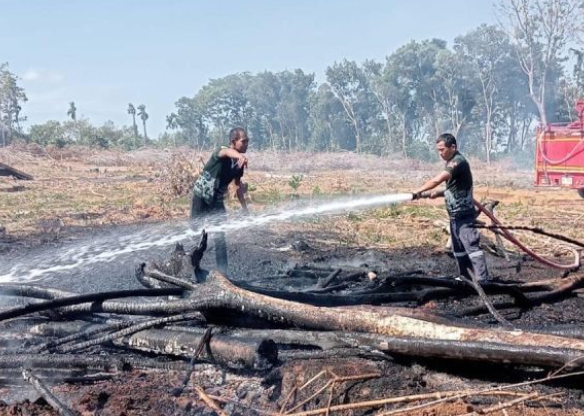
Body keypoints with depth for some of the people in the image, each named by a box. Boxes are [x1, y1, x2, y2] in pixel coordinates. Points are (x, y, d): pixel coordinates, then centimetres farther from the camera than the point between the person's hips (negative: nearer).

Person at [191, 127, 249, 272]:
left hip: (217, 200, 4)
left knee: (220, 236, -3)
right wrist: (239, 155, -73)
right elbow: (228, 152, -49)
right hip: (201, 197, -4)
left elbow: (238, 185, 11)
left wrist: (244, 208, 8)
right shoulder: (222, 152, -22)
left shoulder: (240, 162, -3)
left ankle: (222, 271, 3)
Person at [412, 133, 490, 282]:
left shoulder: (458, 161, -18)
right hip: (456, 214, 11)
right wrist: (439, 193, 6)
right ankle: (465, 279, 27)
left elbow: (437, 179, -32)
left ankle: (483, 281, -18)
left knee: (471, 247, -15)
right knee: (458, 249, 17)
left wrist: (418, 191, -27)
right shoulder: (452, 162, 14)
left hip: (463, 214, -10)